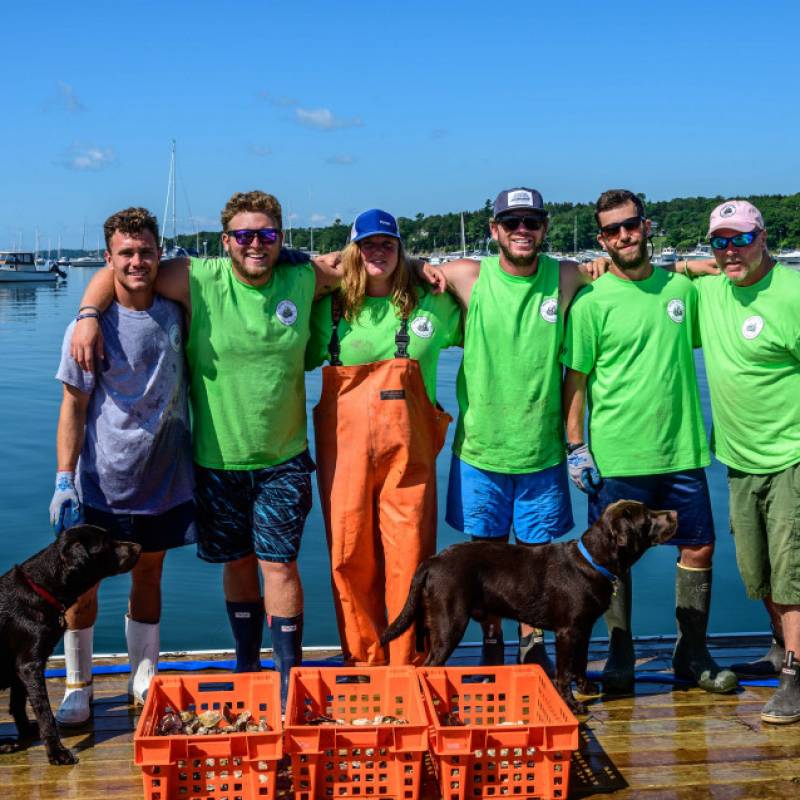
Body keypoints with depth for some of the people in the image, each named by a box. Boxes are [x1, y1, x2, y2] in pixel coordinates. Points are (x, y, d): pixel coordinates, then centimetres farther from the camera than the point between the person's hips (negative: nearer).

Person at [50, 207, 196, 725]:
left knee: (149, 575, 14)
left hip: (162, 480, 3)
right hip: (100, 483, -3)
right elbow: (74, 407, -7)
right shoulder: (92, 327, -9)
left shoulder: (175, 314, 1)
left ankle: (144, 679, 30)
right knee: (82, 582, 3)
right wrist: (64, 479, -13)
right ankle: (78, 687, 21)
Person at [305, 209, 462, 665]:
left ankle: (409, 668, 14)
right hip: (345, 446, 1)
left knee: (410, 556, 0)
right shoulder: (330, 307, 7)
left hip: (408, 446, 0)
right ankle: (364, 662, 20)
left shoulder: (432, 304, 7)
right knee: (350, 557, 5)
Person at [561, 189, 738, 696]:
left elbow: (704, 343, 23)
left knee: (700, 547, 8)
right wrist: (576, 447, -7)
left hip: (681, 449, 4)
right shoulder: (592, 302, -5)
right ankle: (621, 657, 20)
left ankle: (692, 654, 24)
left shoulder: (681, 287, 7)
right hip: (617, 456, -4)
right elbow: (575, 379, -4)